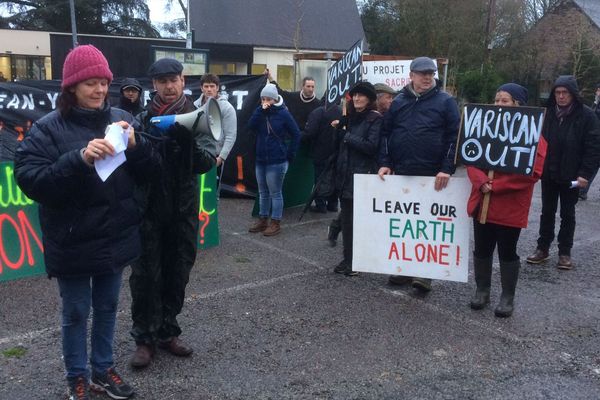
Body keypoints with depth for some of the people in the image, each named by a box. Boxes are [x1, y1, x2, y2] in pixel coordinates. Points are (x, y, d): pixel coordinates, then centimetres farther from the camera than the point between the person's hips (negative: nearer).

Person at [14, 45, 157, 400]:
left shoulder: (121, 119, 1)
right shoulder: (48, 128, -9)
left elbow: (150, 172, 1)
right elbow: (30, 180, -18)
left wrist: (136, 146, -20)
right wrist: (80, 159, -30)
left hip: (116, 237, 4)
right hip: (73, 242, -3)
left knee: (107, 307, 18)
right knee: (76, 313, 12)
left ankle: (103, 369, 37)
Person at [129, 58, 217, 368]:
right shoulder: (143, 119, 0)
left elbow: (206, 163, -11)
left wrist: (188, 142, -30)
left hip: (184, 210, 2)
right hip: (149, 210, -1)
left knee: (178, 273, 11)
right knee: (146, 275, 2)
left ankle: (167, 332, 28)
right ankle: (144, 337, 17)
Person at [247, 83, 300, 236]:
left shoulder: (283, 113, -8)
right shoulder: (260, 111, 6)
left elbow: (296, 134, -5)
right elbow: (251, 126, -10)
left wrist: (289, 155, -5)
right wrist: (261, 110, -18)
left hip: (277, 162, -6)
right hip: (260, 160, 6)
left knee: (275, 193, 1)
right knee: (263, 193, 15)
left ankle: (276, 223, 11)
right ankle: (263, 220, 26)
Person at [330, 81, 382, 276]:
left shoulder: (375, 119, -6)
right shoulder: (350, 118, 16)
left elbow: (371, 146, -17)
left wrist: (347, 136, -12)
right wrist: (339, 130, 4)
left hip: (363, 177, -7)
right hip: (345, 176, 7)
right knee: (346, 219, 9)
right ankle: (348, 258, 18)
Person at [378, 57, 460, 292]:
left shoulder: (445, 101, -1)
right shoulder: (399, 101, 9)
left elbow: (454, 137, -6)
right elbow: (385, 133, 11)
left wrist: (447, 169, -15)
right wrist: (385, 163, 0)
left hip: (432, 175, -4)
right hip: (401, 173, 4)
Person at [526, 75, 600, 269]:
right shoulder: (548, 113, 0)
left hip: (571, 176, -3)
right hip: (548, 173, 3)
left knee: (567, 214, 9)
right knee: (547, 212, 13)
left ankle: (565, 252, 19)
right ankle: (542, 248, 23)